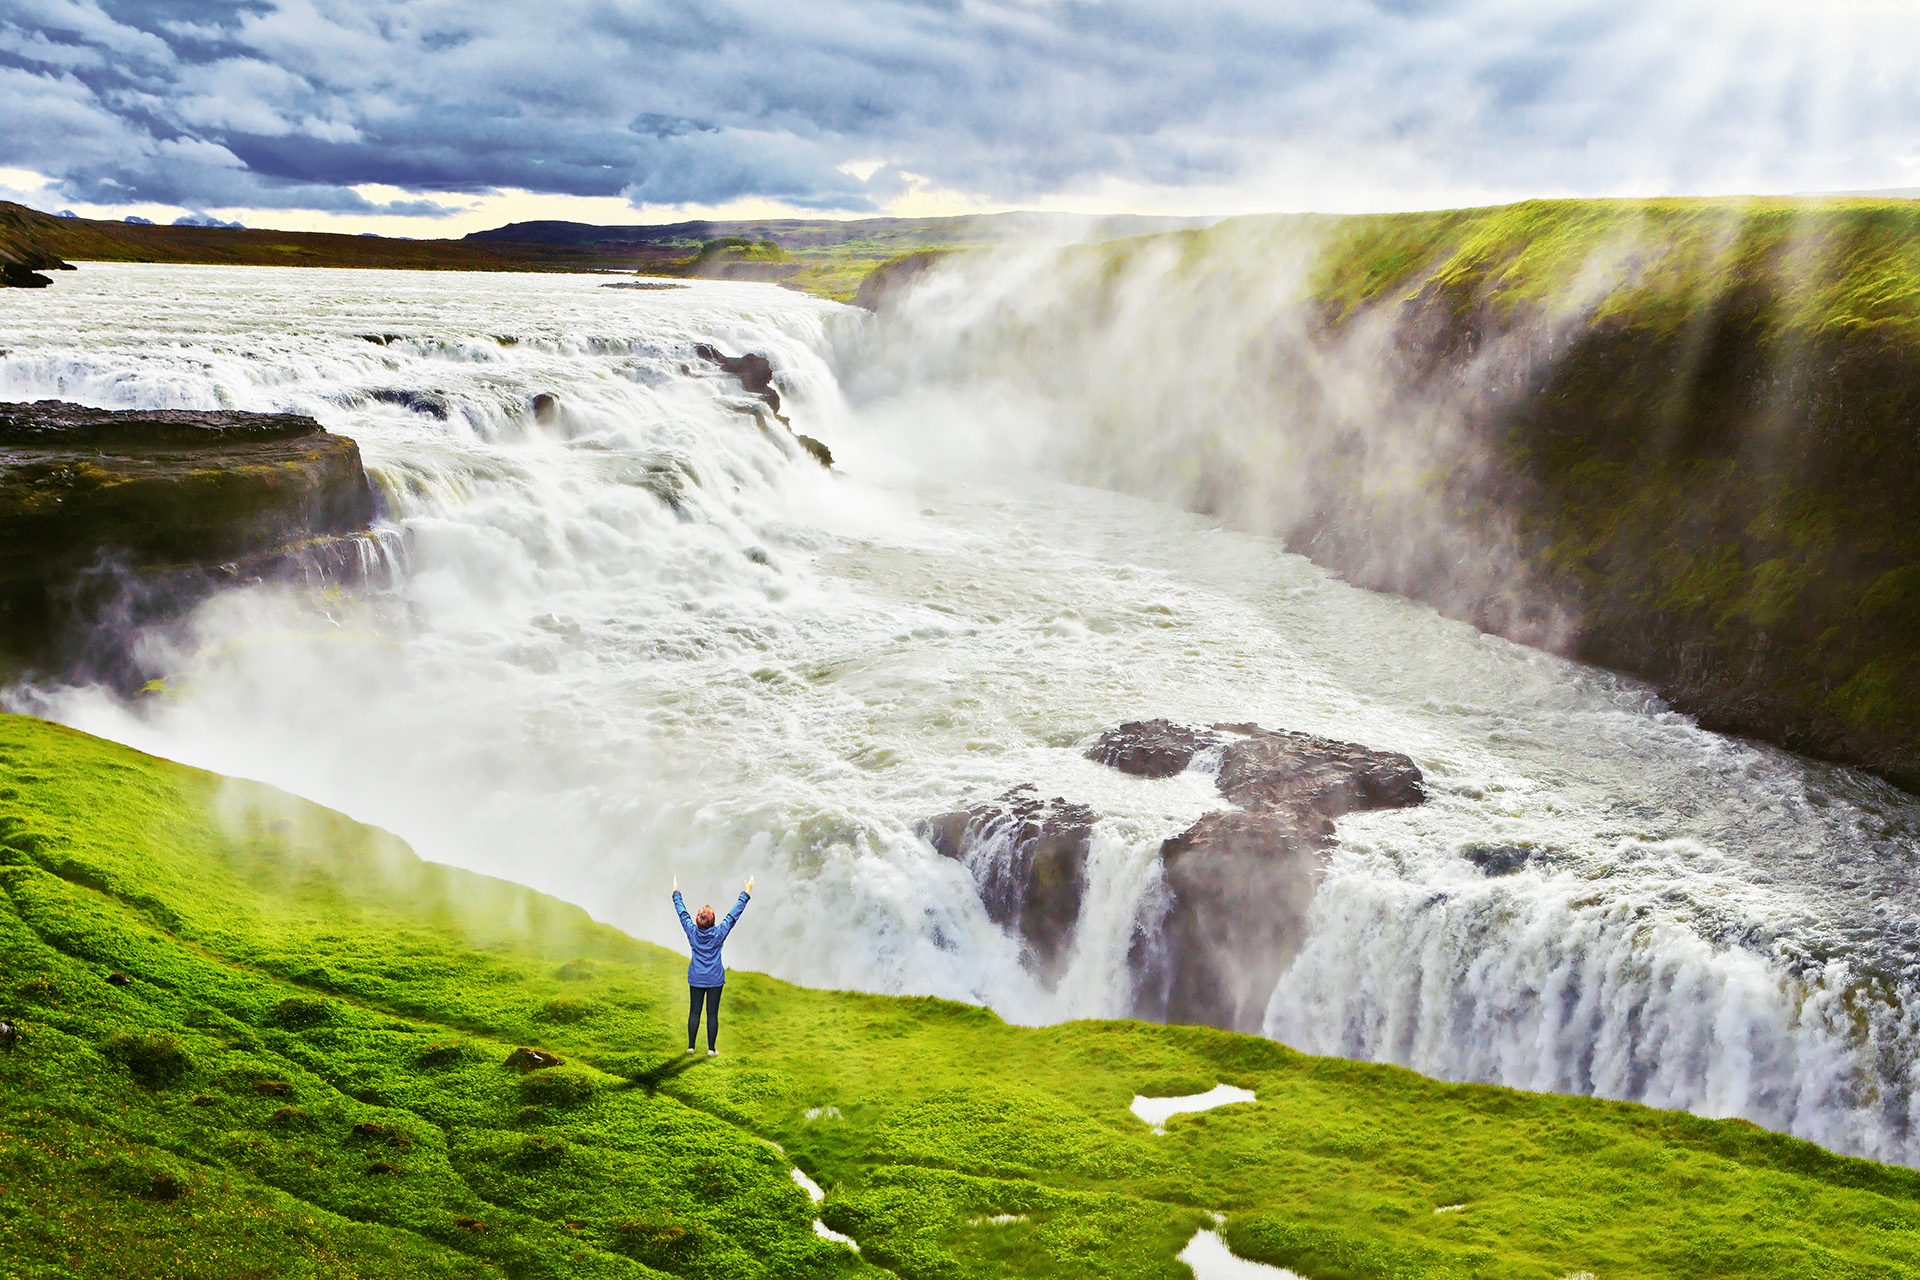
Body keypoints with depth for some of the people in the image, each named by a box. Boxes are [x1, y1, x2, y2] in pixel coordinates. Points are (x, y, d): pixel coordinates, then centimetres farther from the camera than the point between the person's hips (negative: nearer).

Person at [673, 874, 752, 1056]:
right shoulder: (719, 934, -14)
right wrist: (746, 894, -2)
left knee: (694, 1012, 9)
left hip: (696, 978, 2)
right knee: (712, 1014, 3)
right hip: (715, 979, -2)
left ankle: (691, 1046, 15)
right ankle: (711, 1048, 7)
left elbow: (682, 913, 3)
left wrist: (676, 893, 16)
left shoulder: (692, 932, -9)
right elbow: (734, 915, -9)